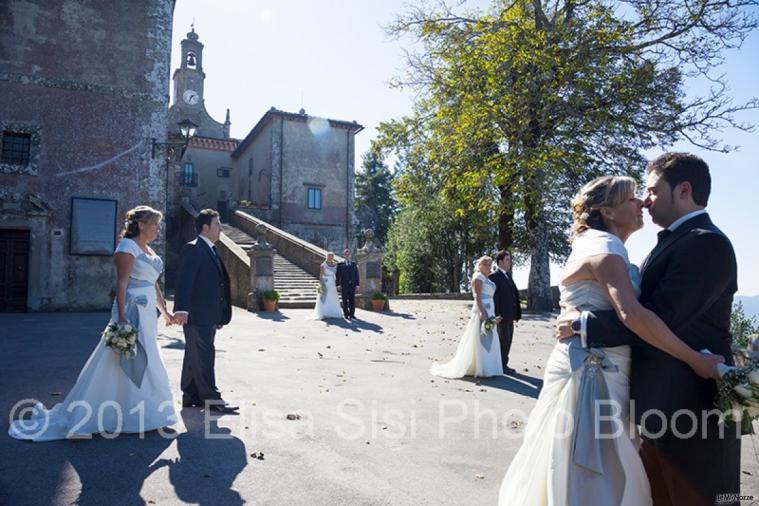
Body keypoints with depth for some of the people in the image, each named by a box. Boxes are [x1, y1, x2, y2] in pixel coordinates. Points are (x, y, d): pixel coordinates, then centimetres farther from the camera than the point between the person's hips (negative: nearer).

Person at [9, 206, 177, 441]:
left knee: (141, 363, 14)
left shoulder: (148, 250, 13)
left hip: (147, 313, 9)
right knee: (123, 362, -3)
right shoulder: (127, 246, -12)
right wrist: (122, 318, -24)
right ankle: (81, 418, 9)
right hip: (132, 312, -9)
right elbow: (122, 283, -18)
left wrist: (164, 311, 20)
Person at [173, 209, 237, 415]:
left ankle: (191, 397, 24)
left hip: (209, 316, 10)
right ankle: (211, 398, 2)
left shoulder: (211, 250, 17)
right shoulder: (192, 249, -11)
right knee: (204, 356, -4)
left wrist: (220, 316, 19)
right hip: (197, 315, -10)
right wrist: (181, 309, -30)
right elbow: (184, 280, -21)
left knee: (195, 356, 15)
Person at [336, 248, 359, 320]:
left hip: (352, 285, 2)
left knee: (352, 300, 3)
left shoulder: (354, 264, 11)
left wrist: (357, 284, 4)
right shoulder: (340, 265, 2)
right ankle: (346, 314, 11)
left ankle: (352, 314, 11)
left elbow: (356, 275, 10)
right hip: (344, 285, -2)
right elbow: (338, 275, 0)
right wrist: (338, 285, -6)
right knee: (345, 300, 3)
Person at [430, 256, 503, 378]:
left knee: (488, 340, 10)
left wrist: (493, 315, 19)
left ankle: (486, 369, 15)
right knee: (480, 340, -7)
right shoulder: (478, 277, -8)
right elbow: (477, 296, -17)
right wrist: (482, 313, -25)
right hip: (482, 311, -10)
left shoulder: (487, 279, 20)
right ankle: (480, 370, -4)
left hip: (489, 311, 10)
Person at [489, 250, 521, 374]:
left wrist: (516, 313, 12)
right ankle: (501, 365, 6)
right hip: (502, 314, -9)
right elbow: (494, 296, -16)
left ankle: (503, 364, 21)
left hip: (509, 314, 9)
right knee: (503, 340, -3)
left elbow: (514, 294, 17)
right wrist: (496, 315, -20)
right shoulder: (494, 276, -10)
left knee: (507, 340, 13)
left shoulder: (507, 276, 18)